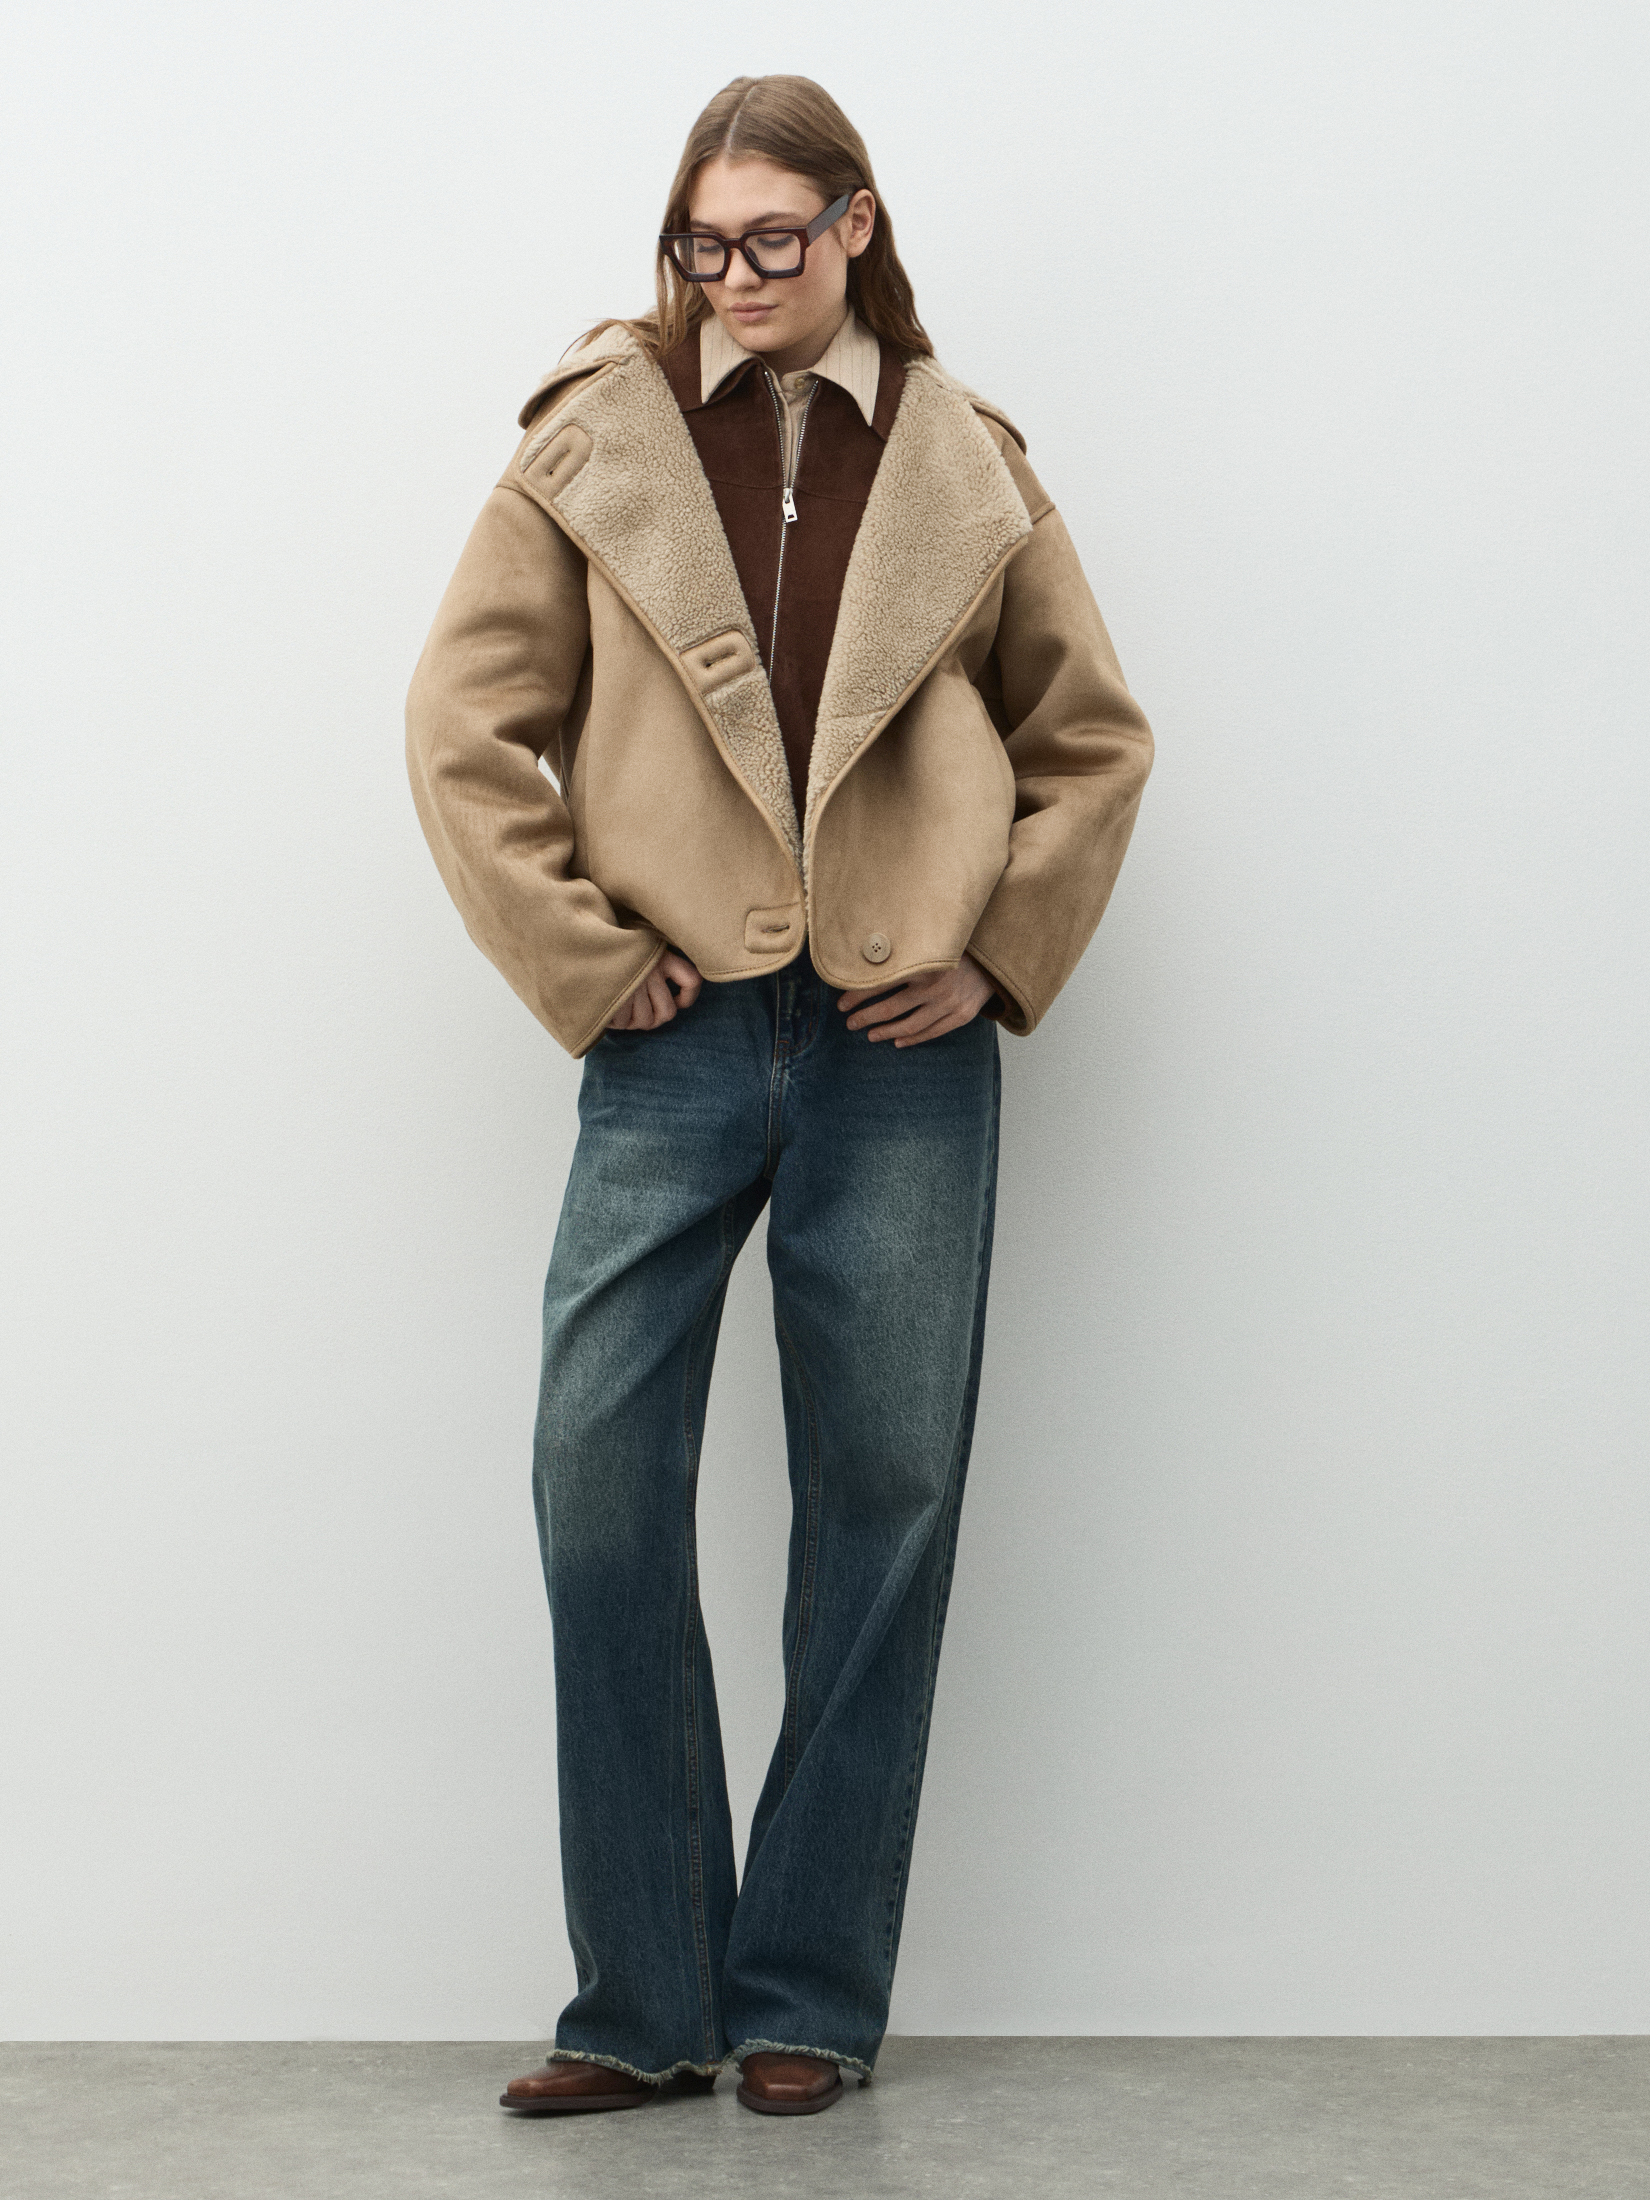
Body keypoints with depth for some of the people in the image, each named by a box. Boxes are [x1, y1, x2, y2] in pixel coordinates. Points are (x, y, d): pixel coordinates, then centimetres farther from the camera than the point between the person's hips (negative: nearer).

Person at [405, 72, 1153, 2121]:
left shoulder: (966, 467, 7)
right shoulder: (592, 440, 4)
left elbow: (1093, 738, 14)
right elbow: (463, 722, 3)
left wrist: (1002, 953, 3)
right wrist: (575, 954, -4)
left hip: (903, 1049, 1)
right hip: (677, 1036, 0)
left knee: (886, 1496, 3)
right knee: (600, 1485, -4)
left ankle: (807, 1997, 16)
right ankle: (647, 2002, 9)